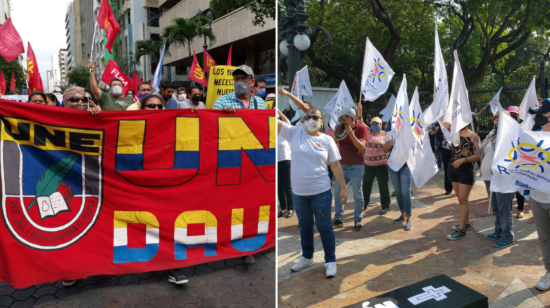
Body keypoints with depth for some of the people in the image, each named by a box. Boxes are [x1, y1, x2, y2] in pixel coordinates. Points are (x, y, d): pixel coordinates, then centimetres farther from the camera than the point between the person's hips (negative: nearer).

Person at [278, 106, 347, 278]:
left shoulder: (327, 140, -2)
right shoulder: (294, 133, 0)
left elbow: (336, 165, 0)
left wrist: (343, 188, -2)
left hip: (321, 192, -2)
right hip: (298, 192, 2)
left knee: (324, 227, 8)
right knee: (305, 226, 19)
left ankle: (331, 260, 23)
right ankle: (307, 257, 37)